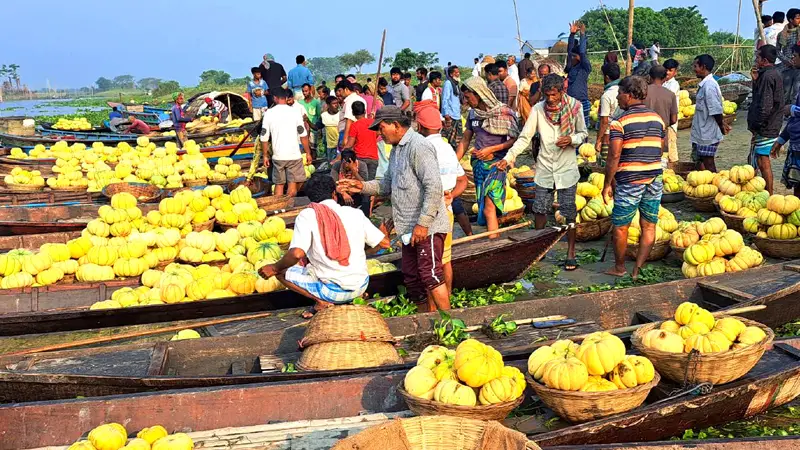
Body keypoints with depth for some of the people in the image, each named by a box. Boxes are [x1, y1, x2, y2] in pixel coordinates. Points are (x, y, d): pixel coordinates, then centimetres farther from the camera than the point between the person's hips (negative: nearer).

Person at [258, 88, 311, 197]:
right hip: (294, 155, -2)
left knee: (279, 185, 12)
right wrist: (308, 153, 7)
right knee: (293, 184, 3)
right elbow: (303, 135, -3)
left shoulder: (269, 113, 0)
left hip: (278, 156, 2)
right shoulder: (295, 112, -3)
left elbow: (264, 137, 1)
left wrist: (265, 156, 11)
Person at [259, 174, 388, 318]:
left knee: (281, 270, 10)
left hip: (333, 292, -5)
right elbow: (385, 243, 5)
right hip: (361, 287, 5)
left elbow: (297, 254, -22)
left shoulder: (307, 216, -9)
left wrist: (275, 268, -4)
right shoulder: (355, 213, 1)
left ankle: (322, 302, -2)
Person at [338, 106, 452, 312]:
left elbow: (434, 187, -22)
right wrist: (363, 187, 6)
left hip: (427, 227, -10)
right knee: (412, 276, 13)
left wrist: (423, 223, -24)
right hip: (410, 228, 10)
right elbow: (388, 184, 22)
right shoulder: (397, 150, 18)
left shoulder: (418, 146, -15)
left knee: (430, 275, -10)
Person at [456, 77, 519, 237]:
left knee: (489, 209, -15)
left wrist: (491, 149, -13)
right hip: (478, 163, 6)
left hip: (496, 163, -6)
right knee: (482, 207, 6)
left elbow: (515, 139, -8)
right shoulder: (473, 113, 10)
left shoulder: (503, 112, -7)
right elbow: (465, 141, 17)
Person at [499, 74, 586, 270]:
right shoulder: (538, 109, -5)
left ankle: (571, 253, 14)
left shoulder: (574, 107, -6)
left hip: (567, 169, -2)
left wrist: (571, 139, -18)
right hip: (545, 168, 2)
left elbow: (583, 133, 4)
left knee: (569, 213, 1)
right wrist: (508, 158, -16)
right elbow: (525, 138, -5)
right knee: (540, 209, 7)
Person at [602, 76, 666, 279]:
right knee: (649, 226, 9)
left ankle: (619, 268, 19)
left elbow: (614, 156, -14)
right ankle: (638, 269, 10)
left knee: (621, 227, 8)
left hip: (630, 180, -6)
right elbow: (662, 148, 16)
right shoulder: (657, 119, 8)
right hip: (655, 179, 6)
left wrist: (607, 183, -7)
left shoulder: (620, 122, -10)